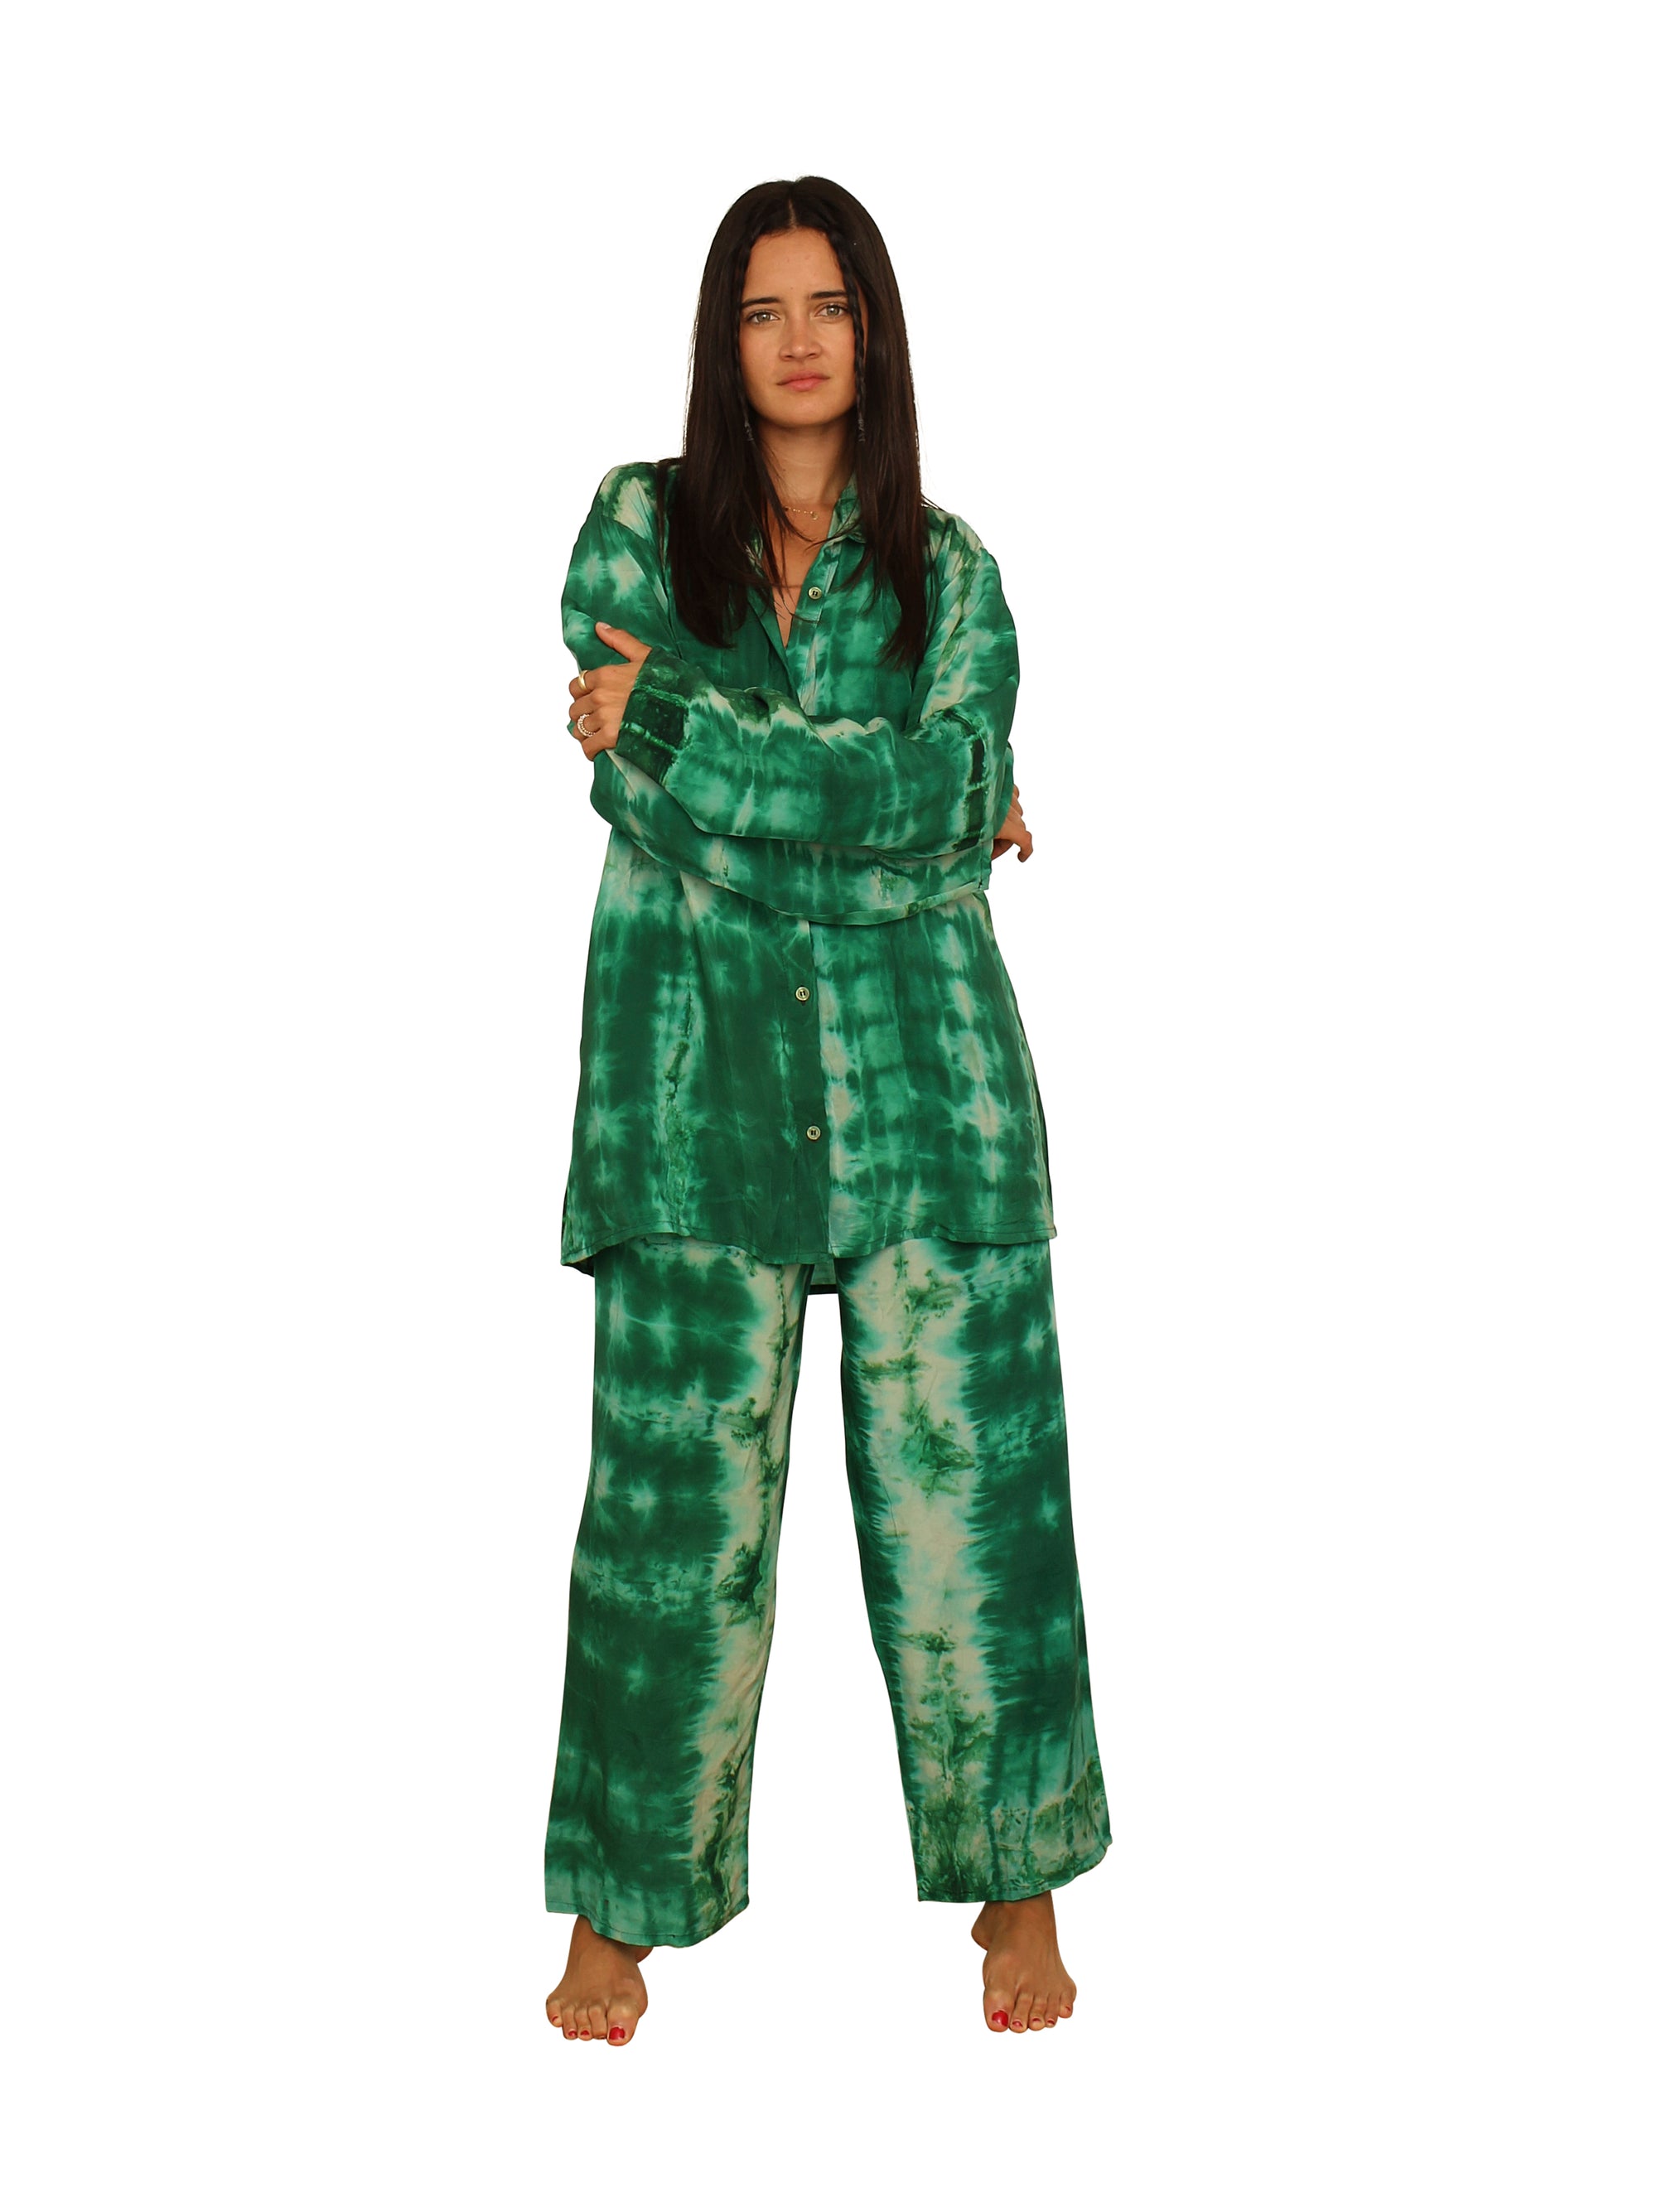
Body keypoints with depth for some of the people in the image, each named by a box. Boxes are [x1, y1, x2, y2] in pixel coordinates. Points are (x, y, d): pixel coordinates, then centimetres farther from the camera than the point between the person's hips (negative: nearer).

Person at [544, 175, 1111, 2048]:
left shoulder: (949, 569, 10)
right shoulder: (636, 523, 7)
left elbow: (961, 798, -5)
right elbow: (634, 791, -4)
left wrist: (679, 724, -8)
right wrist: (895, 811, -5)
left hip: (919, 1062, 1)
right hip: (697, 1063, -1)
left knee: (961, 1480, 2)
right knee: (677, 1487, -2)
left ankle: (1018, 1884, 18)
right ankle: (624, 1906, 14)